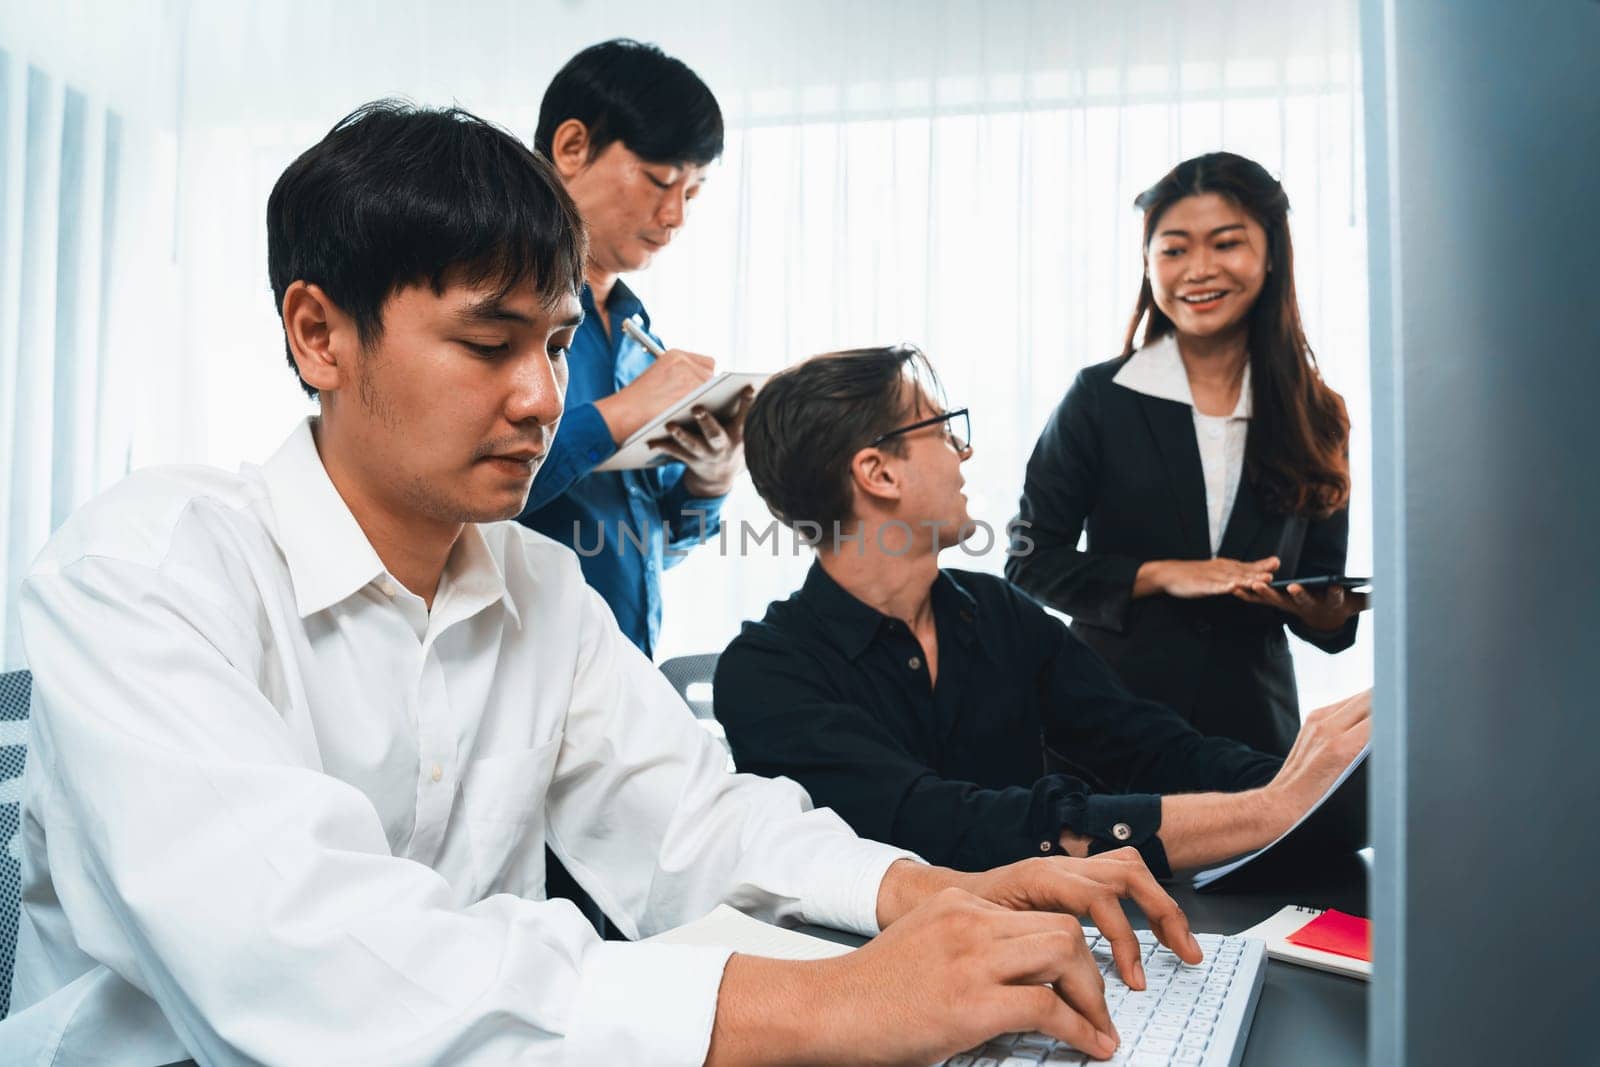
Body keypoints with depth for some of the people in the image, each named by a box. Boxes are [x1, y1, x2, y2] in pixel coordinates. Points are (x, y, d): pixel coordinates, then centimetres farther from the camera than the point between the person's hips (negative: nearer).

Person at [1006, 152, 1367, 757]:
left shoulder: (1315, 416, 2)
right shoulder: (1099, 398, -6)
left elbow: (1326, 586, 7)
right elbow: (1030, 560, -5)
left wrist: (1322, 609, -15)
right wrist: (1160, 575, -16)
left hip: (1253, 722, 2)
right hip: (1113, 712, -2)